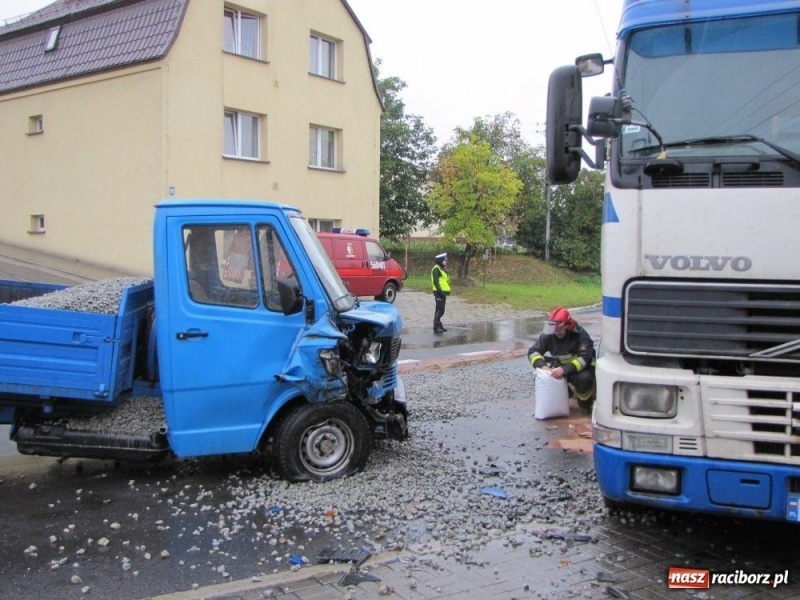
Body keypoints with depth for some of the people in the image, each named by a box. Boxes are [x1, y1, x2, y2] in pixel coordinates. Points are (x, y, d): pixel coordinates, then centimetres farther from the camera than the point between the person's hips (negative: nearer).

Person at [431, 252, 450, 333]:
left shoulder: (443, 268, 18)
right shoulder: (436, 269, -13)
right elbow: (435, 281, -20)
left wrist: (447, 291, 17)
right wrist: (440, 291, -23)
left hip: (443, 292, 10)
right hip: (439, 293, -10)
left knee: (441, 310, 15)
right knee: (439, 310, -11)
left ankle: (439, 325, 22)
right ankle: (436, 327, -11)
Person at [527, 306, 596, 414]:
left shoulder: (581, 335, -24)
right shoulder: (549, 335, -14)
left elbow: (585, 358, -32)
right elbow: (533, 352, -12)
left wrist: (565, 370, -43)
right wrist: (543, 366, -32)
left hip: (581, 368, -4)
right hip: (561, 367, 4)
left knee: (584, 378, -36)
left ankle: (585, 403, -5)